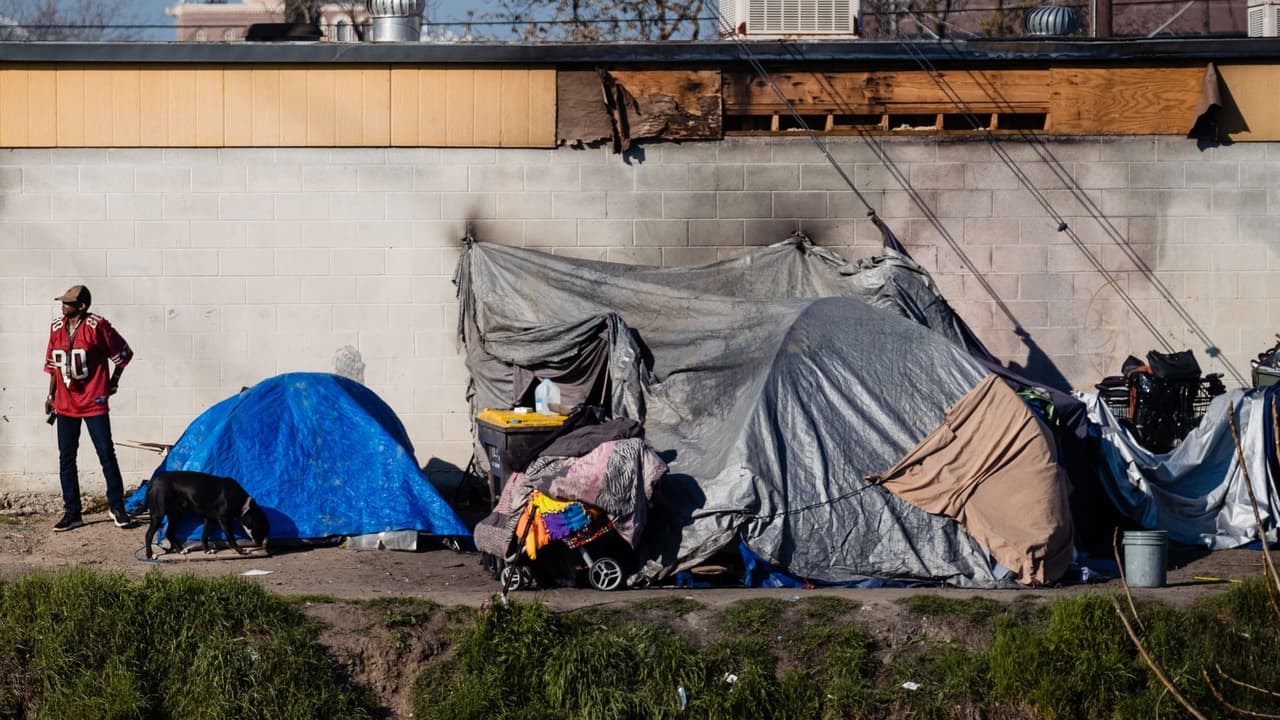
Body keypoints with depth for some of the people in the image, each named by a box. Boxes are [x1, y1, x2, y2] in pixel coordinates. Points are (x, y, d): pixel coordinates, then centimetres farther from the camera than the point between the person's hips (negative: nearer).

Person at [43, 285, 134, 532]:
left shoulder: (97, 326, -11)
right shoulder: (57, 328, 5)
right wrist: (51, 395, 13)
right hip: (65, 404, 5)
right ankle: (72, 513, 11)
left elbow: (123, 353, -1)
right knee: (66, 458, 5)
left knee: (106, 454, -2)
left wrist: (113, 381, 3)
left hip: (94, 402, -5)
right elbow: (53, 363, 15)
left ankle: (117, 507, 11)